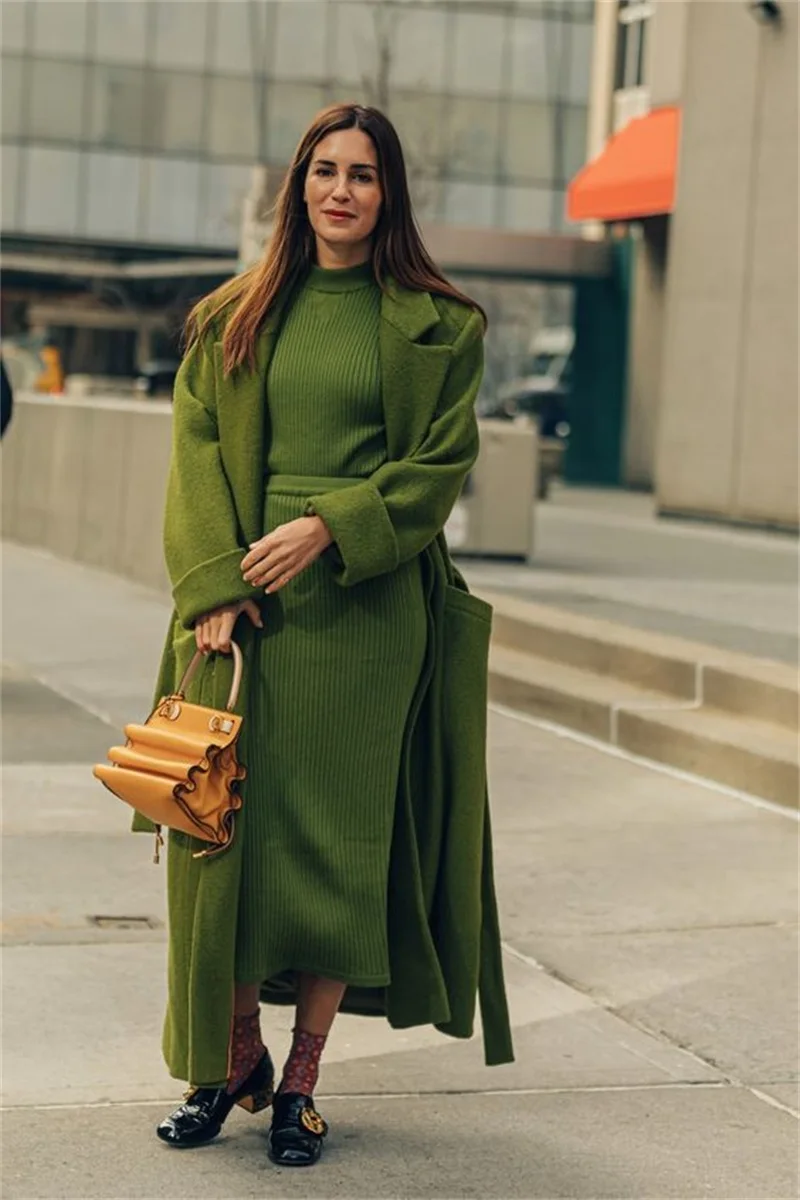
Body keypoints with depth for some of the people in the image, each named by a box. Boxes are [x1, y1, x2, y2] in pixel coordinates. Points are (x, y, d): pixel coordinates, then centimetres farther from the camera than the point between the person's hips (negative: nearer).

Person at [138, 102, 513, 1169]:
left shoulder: (437, 326, 4)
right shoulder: (233, 319, 10)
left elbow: (441, 462, -1)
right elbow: (197, 454, 5)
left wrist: (330, 526, -15)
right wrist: (214, 582, -9)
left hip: (368, 608, -2)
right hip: (244, 601, 2)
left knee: (344, 836, 0)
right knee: (231, 828, 1)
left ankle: (302, 1080, 11)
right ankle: (235, 1058, 19)